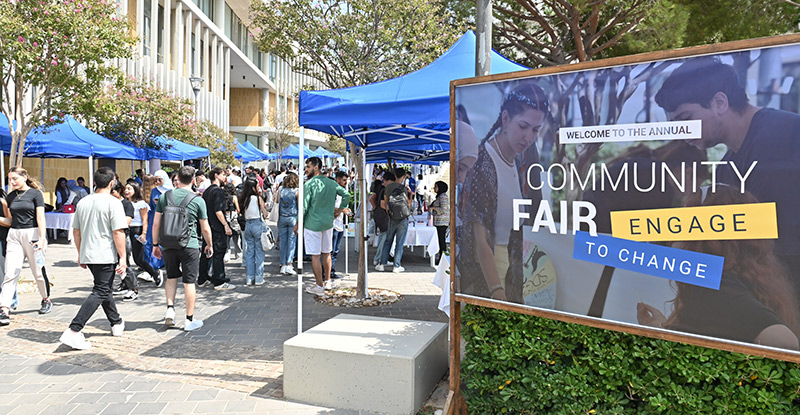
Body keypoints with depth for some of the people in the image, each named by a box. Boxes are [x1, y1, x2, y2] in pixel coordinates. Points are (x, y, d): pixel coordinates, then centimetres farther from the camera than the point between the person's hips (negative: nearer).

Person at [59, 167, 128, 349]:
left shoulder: (83, 202, 10)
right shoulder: (113, 203, -11)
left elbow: (76, 231, 15)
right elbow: (118, 233, -16)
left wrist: (81, 254, 23)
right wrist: (123, 257, -12)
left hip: (88, 255, 8)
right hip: (106, 256, -8)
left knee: (104, 288, 20)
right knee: (100, 293, -5)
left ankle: (117, 323, 33)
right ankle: (73, 331, -14)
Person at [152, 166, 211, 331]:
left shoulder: (164, 197, 1)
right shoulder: (198, 200, -6)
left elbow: (156, 223, 3)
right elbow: (205, 228, -1)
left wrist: (155, 244, 13)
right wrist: (210, 245, 14)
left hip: (168, 245, 3)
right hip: (189, 246, -3)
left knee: (171, 277, 22)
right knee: (189, 282, 4)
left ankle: (170, 308, 7)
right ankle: (190, 320, 10)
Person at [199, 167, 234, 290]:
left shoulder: (207, 191, 13)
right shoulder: (218, 191, -14)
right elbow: (218, 211, -21)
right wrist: (226, 225, -17)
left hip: (207, 226, 9)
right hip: (217, 227, -9)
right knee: (218, 254, -4)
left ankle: (202, 279, 23)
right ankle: (219, 282, -1)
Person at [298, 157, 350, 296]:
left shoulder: (309, 184, -13)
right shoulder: (331, 183, 5)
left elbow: (304, 206, -13)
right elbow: (346, 195, 10)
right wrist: (339, 209, 15)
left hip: (312, 224, -6)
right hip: (328, 223, 6)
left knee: (315, 255, 0)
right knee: (326, 253, 17)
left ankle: (320, 286, 5)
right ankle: (327, 281, 27)